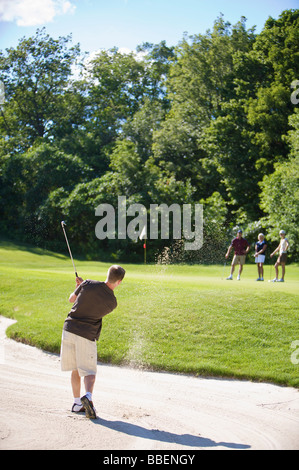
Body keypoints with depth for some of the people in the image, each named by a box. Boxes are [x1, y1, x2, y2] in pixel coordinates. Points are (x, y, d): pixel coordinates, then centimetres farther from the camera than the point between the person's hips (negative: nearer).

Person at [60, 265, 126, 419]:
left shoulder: (88, 284, -5)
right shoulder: (112, 302, -5)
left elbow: (71, 299, 12)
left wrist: (79, 286, 30)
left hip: (69, 329, 3)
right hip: (87, 335, -3)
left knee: (75, 370, 17)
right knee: (89, 372, 4)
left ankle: (77, 403, 23)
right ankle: (88, 396, -24)